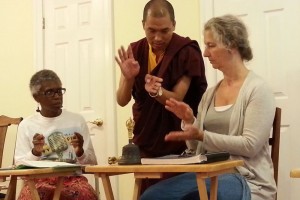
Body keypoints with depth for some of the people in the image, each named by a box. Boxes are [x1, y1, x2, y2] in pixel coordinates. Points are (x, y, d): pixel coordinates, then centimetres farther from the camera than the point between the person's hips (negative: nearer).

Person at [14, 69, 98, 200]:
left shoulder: (77, 120, 9)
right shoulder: (26, 125, 7)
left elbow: (92, 163, 11)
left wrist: (80, 152, -11)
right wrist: (35, 153, -14)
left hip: (72, 178, 1)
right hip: (39, 180, 0)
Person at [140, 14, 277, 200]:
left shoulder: (258, 89, -5)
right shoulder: (210, 93, 14)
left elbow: (250, 146, -14)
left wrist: (201, 135, -16)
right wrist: (189, 122, -3)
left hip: (245, 179, -6)